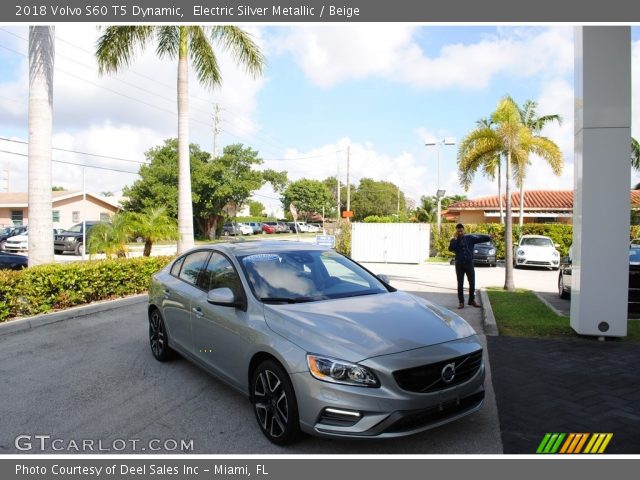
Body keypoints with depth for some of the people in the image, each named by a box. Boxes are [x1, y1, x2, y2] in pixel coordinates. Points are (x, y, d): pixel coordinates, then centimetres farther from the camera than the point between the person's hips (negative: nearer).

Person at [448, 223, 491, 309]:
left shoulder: (470, 237, 3)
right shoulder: (454, 240, 2)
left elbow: (480, 238, -9)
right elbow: (450, 249, -14)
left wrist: (489, 237, -25)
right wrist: (455, 238, -16)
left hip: (469, 263, 1)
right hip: (459, 264, -1)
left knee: (472, 283, 6)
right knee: (460, 284, 4)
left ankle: (472, 300, 22)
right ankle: (461, 302, 11)